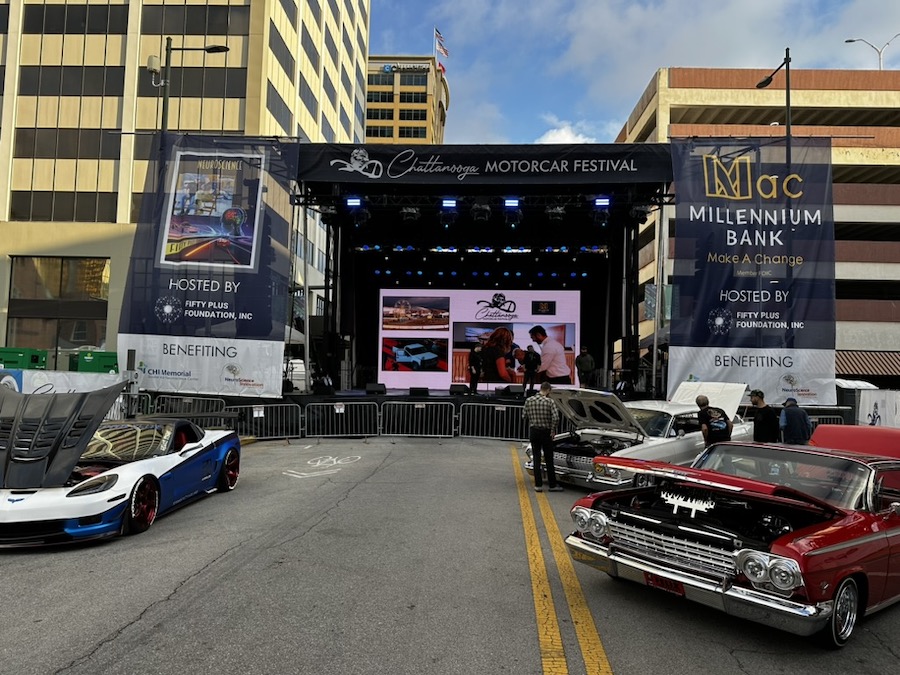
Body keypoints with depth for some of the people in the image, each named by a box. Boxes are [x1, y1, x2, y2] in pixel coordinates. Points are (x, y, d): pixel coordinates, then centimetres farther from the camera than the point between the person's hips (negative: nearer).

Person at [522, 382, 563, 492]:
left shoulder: (529, 400, -2)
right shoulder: (550, 401, -12)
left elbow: (524, 416, 1)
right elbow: (555, 418, -21)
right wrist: (552, 430, -8)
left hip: (533, 432, 3)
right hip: (545, 432, -3)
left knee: (536, 459, 8)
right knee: (549, 460, 7)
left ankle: (538, 485, 7)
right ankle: (552, 485, 14)